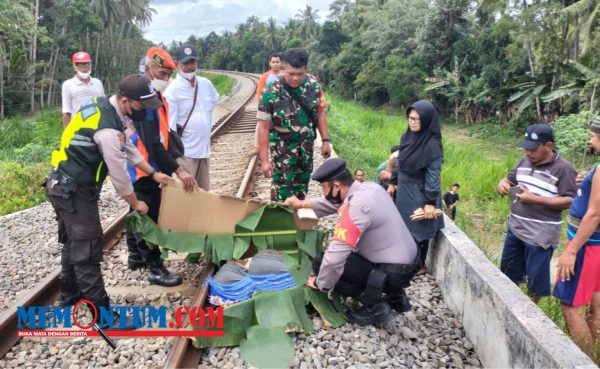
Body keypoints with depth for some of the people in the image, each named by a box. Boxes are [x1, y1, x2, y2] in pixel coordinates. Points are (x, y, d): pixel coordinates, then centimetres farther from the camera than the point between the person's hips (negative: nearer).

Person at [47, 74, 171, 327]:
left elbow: (128, 147, 13)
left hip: (64, 185, 11)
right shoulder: (108, 130, -28)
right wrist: (136, 204, -2)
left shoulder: (103, 105, 3)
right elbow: (119, 176, -18)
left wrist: (153, 174, 17)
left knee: (72, 242, 23)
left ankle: (69, 294, 41)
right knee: (87, 251, -5)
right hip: (74, 191, -11)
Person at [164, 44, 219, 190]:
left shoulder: (206, 84, 4)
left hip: (204, 148, 6)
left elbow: (214, 100, 28)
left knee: (203, 191, 16)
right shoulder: (173, 90, -15)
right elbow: (169, 127, -18)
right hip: (186, 151, -6)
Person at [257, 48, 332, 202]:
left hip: (306, 142, 5)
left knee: (303, 180, 17)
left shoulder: (313, 85, -11)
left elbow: (320, 112, 2)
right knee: (282, 182, -7)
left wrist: (325, 140, 0)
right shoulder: (271, 93, -22)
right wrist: (264, 160, -19)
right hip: (283, 144, -4)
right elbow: (264, 127, -18)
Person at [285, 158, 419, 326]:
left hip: (393, 272, -9)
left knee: (321, 262, -7)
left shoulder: (355, 208, -25)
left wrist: (320, 283, -7)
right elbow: (333, 202, 21)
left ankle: (375, 308, -2)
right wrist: (302, 204, 27)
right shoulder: (369, 187, 1)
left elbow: (334, 257, -25)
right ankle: (396, 296, 21)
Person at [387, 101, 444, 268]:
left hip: (420, 194, -7)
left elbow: (433, 176, -19)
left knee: (418, 230, 6)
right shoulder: (407, 137, 2)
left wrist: (430, 202, -20)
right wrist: (392, 183, 17)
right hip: (403, 190, 7)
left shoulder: (432, 144, -19)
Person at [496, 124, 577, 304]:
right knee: (508, 272, 18)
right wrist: (502, 184, -6)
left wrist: (535, 199, -24)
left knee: (535, 278, 6)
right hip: (515, 229, 7)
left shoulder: (564, 169, -14)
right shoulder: (525, 161, 6)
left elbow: (569, 201, -18)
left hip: (540, 235, -7)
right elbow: (510, 179, 19)